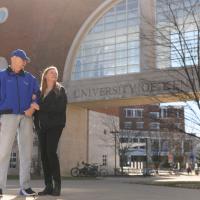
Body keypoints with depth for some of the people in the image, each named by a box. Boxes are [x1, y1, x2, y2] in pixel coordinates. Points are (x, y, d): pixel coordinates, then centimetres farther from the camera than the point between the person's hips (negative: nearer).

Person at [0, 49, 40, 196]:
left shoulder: (29, 78, 18)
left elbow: (38, 95, 14)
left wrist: (33, 107, -6)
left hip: (26, 117, 4)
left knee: (26, 152, 1)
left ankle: (25, 186, 5)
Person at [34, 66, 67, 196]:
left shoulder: (60, 90, 6)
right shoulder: (40, 91, 17)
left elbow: (60, 107, -10)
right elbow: (37, 108, 12)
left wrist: (40, 106, -12)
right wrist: (36, 124, -6)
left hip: (55, 125, -4)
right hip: (42, 126, 4)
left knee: (51, 152, -16)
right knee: (44, 154, -2)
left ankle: (57, 185, -12)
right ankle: (48, 186, 2)